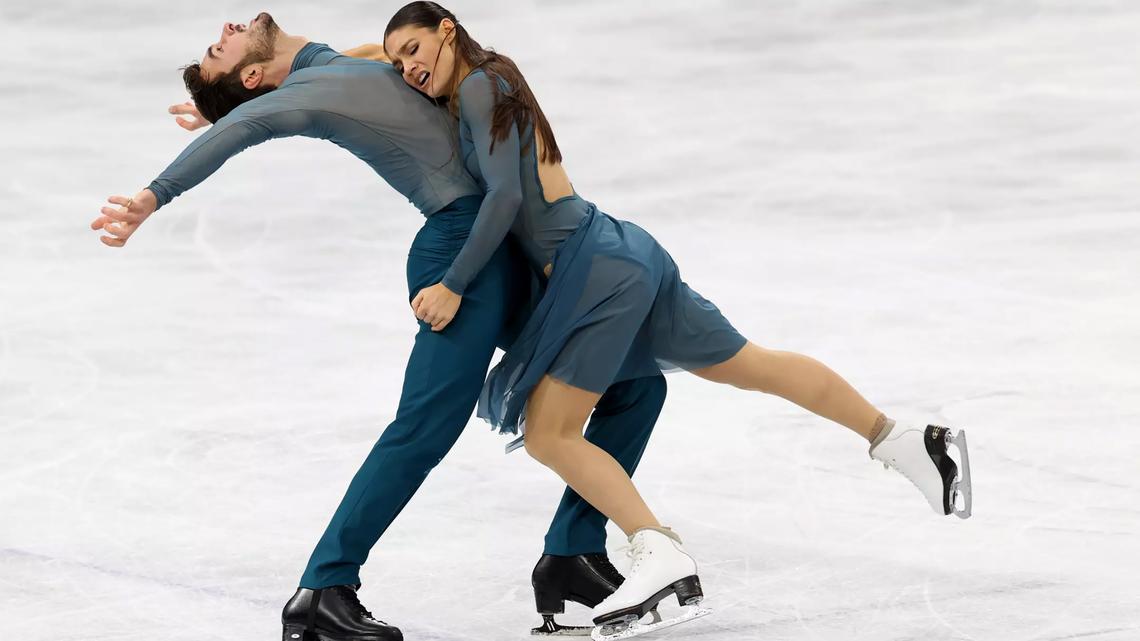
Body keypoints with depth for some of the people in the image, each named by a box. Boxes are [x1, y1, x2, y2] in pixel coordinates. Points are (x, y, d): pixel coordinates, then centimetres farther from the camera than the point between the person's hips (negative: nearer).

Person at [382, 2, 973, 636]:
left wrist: (453, 287, -17)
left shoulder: (480, 87, -9)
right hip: (625, 253, 10)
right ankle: (902, 440, 23)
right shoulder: (495, 91, 19)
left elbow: (505, 197, -16)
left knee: (548, 435, -9)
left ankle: (663, 555, -17)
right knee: (752, 365, 18)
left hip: (598, 268, -10)